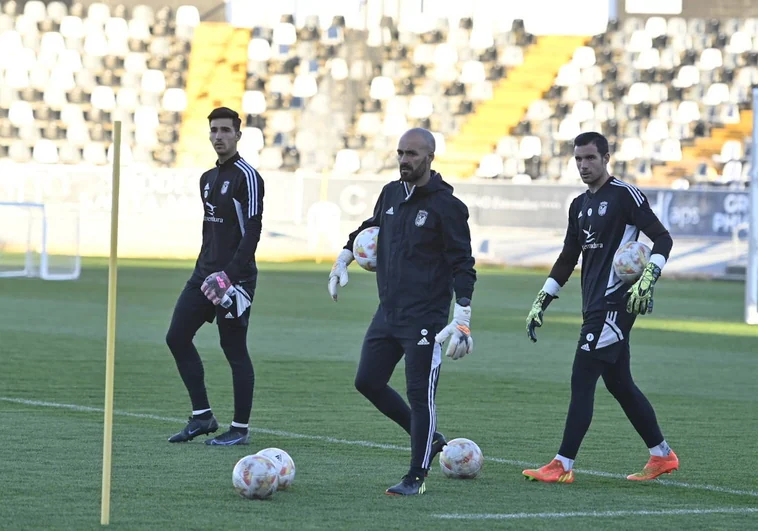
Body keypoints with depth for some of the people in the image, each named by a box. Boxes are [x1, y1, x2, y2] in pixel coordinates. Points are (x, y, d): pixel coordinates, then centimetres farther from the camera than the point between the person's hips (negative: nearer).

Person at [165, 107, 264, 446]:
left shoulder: (246, 177, -10)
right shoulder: (208, 179, 16)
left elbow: (252, 230, -16)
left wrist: (231, 272, -22)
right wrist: (205, 268, 18)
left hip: (234, 277, -9)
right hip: (205, 274, 9)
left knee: (235, 350, -4)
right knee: (177, 337, 4)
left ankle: (240, 429, 4)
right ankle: (202, 417, 11)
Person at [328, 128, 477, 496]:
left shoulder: (446, 206, -11)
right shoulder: (391, 194, 9)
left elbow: (462, 265, -12)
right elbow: (370, 227, 30)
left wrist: (462, 319, -18)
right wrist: (343, 259, 19)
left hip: (425, 318, -8)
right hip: (388, 312, 8)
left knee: (420, 396, -6)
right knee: (368, 382, 9)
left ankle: (416, 477, 4)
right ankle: (428, 438, 25)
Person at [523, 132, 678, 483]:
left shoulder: (625, 196, -7)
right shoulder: (579, 206, 17)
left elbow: (662, 239, -9)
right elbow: (567, 259, 24)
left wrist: (647, 281, -22)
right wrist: (540, 303, 19)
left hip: (615, 303, -9)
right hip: (595, 306, 9)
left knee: (582, 381, -11)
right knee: (619, 384, 12)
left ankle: (563, 466, -11)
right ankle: (662, 456, 22)